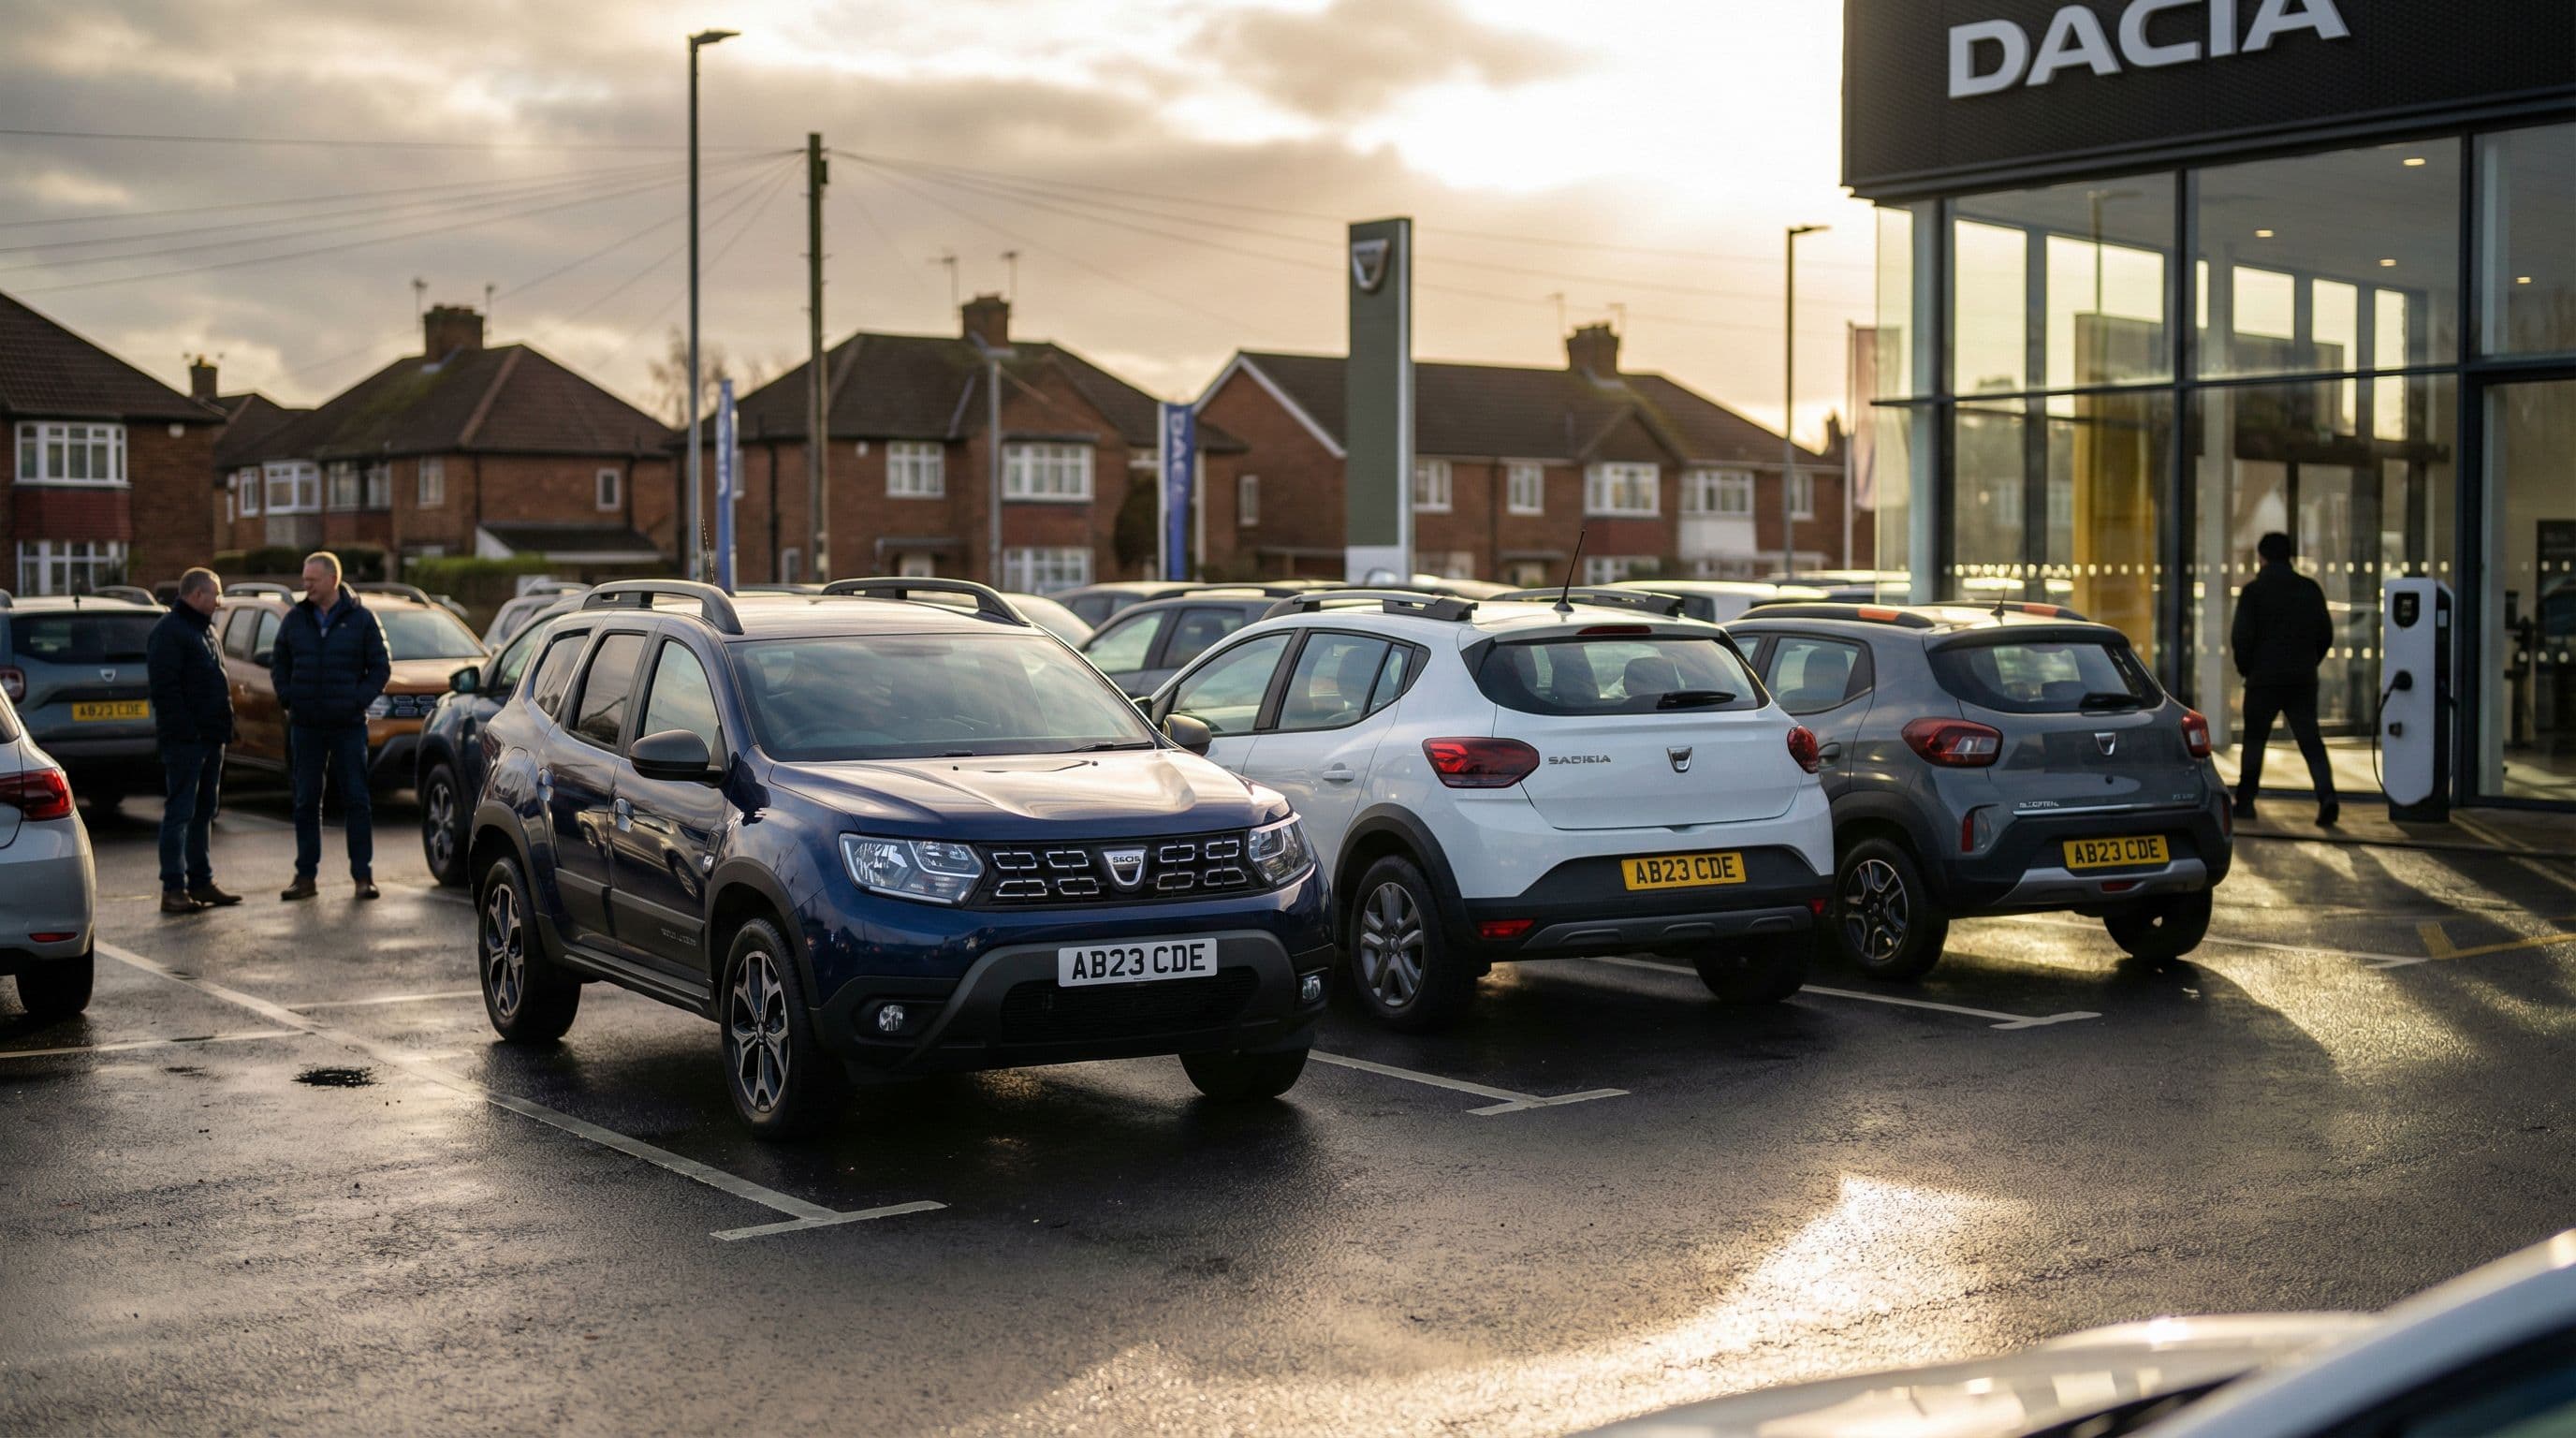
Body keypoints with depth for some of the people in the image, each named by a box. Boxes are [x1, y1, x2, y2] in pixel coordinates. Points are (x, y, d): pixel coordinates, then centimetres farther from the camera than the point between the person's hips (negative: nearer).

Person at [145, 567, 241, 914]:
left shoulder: (204, 629, 20)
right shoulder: (169, 631, -11)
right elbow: (165, 687, -19)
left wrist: (223, 726, 16)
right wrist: (184, 729, -23)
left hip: (210, 737, 10)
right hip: (186, 740, -10)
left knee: (203, 811, 14)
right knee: (180, 812, -7)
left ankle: (201, 882, 21)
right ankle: (173, 889, -6)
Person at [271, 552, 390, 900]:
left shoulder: (360, 619, -1)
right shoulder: (295, 619, 7)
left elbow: (380, 668, 2)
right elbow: (280, 665, 16)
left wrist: (358, 699, -9)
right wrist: (287, 698, 1)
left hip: (348, 726, -3)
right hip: (306, 726, 3)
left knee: (356, 800, -1)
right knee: (306, 802, 5)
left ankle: (363, 875, 4)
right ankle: (305, 876, 10)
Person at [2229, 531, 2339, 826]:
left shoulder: (2253, 591, -6)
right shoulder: (2310, 589, 7)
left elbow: (2241, 637, -10)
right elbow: (2326, 634, 9)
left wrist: (2245, 668, 5)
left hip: (2264, 679, -3)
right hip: (2303, 680, 3)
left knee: (2254, 739, 10)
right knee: (2310, 740, 3)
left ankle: (2245, 802, 14)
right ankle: (2327, 795, -15)